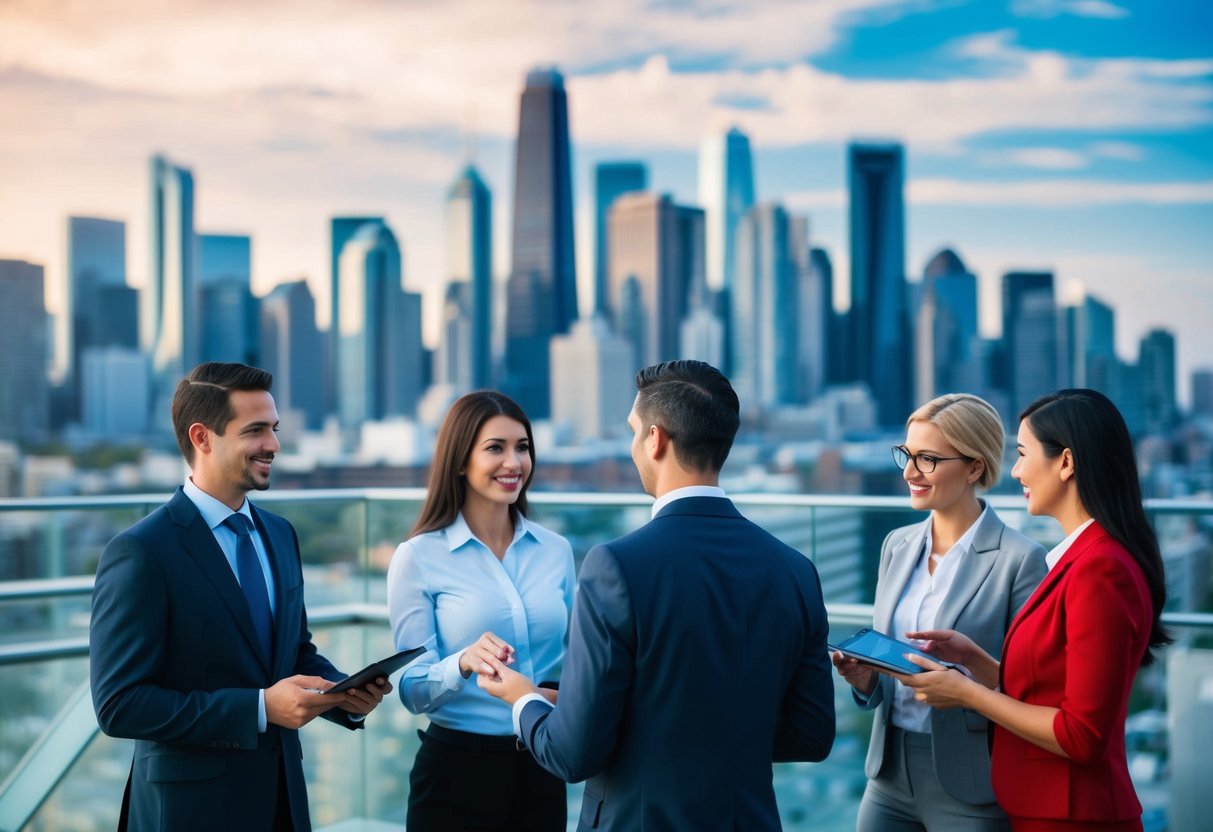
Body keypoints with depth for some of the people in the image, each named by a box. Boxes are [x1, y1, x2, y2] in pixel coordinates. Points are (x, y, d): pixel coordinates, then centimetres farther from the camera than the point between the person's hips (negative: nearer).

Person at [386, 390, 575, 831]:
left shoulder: (556, 550, 3)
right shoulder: (419, 556, -7)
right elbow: (413, 690, -9)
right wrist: (462, 664, -27)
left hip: (542, 766, 3)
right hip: (456, 769, -3)